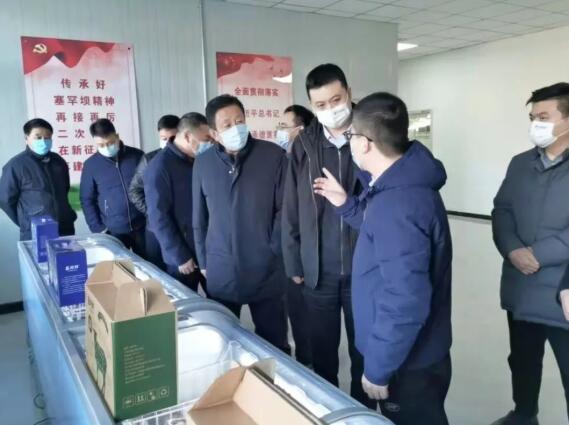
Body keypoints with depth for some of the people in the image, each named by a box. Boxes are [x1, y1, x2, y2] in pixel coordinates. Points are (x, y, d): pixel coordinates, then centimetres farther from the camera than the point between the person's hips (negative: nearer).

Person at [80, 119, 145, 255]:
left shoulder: (137, 156, 0)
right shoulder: (91, 164, -1)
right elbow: (86, 200, 4)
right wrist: (98, 228, -3)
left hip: (142, 226, 1)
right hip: (113, 231, 0)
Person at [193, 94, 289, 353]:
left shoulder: (273, 156, -7)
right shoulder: (203, 164, 2)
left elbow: (284, 209, -4)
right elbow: (199, 217, 9)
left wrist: (273, 251, -7)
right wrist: (203, 262, 9)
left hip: (267, 270, -2)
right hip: (220, 272, 3)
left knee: (274, 343, 12)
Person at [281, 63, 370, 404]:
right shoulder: (304, 146, 1)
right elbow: (291, 209, 4)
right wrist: (294, 263, 4)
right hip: (318, 271, 2)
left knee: (365, 352, 15)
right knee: (322, 354, 16)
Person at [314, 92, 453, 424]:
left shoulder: (398, 204, -31)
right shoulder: (401, 187, 1)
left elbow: (405, 303, -32)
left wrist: (378, 369, -20)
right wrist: (346, 205, 12)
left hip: (408, 365, -9)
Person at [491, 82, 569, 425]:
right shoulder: (521, 164, 9)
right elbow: (501, 211, 5)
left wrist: (537, 255, -18)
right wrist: (513, 250, -12)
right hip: (520, 290, 6)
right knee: (522, 361, 22)